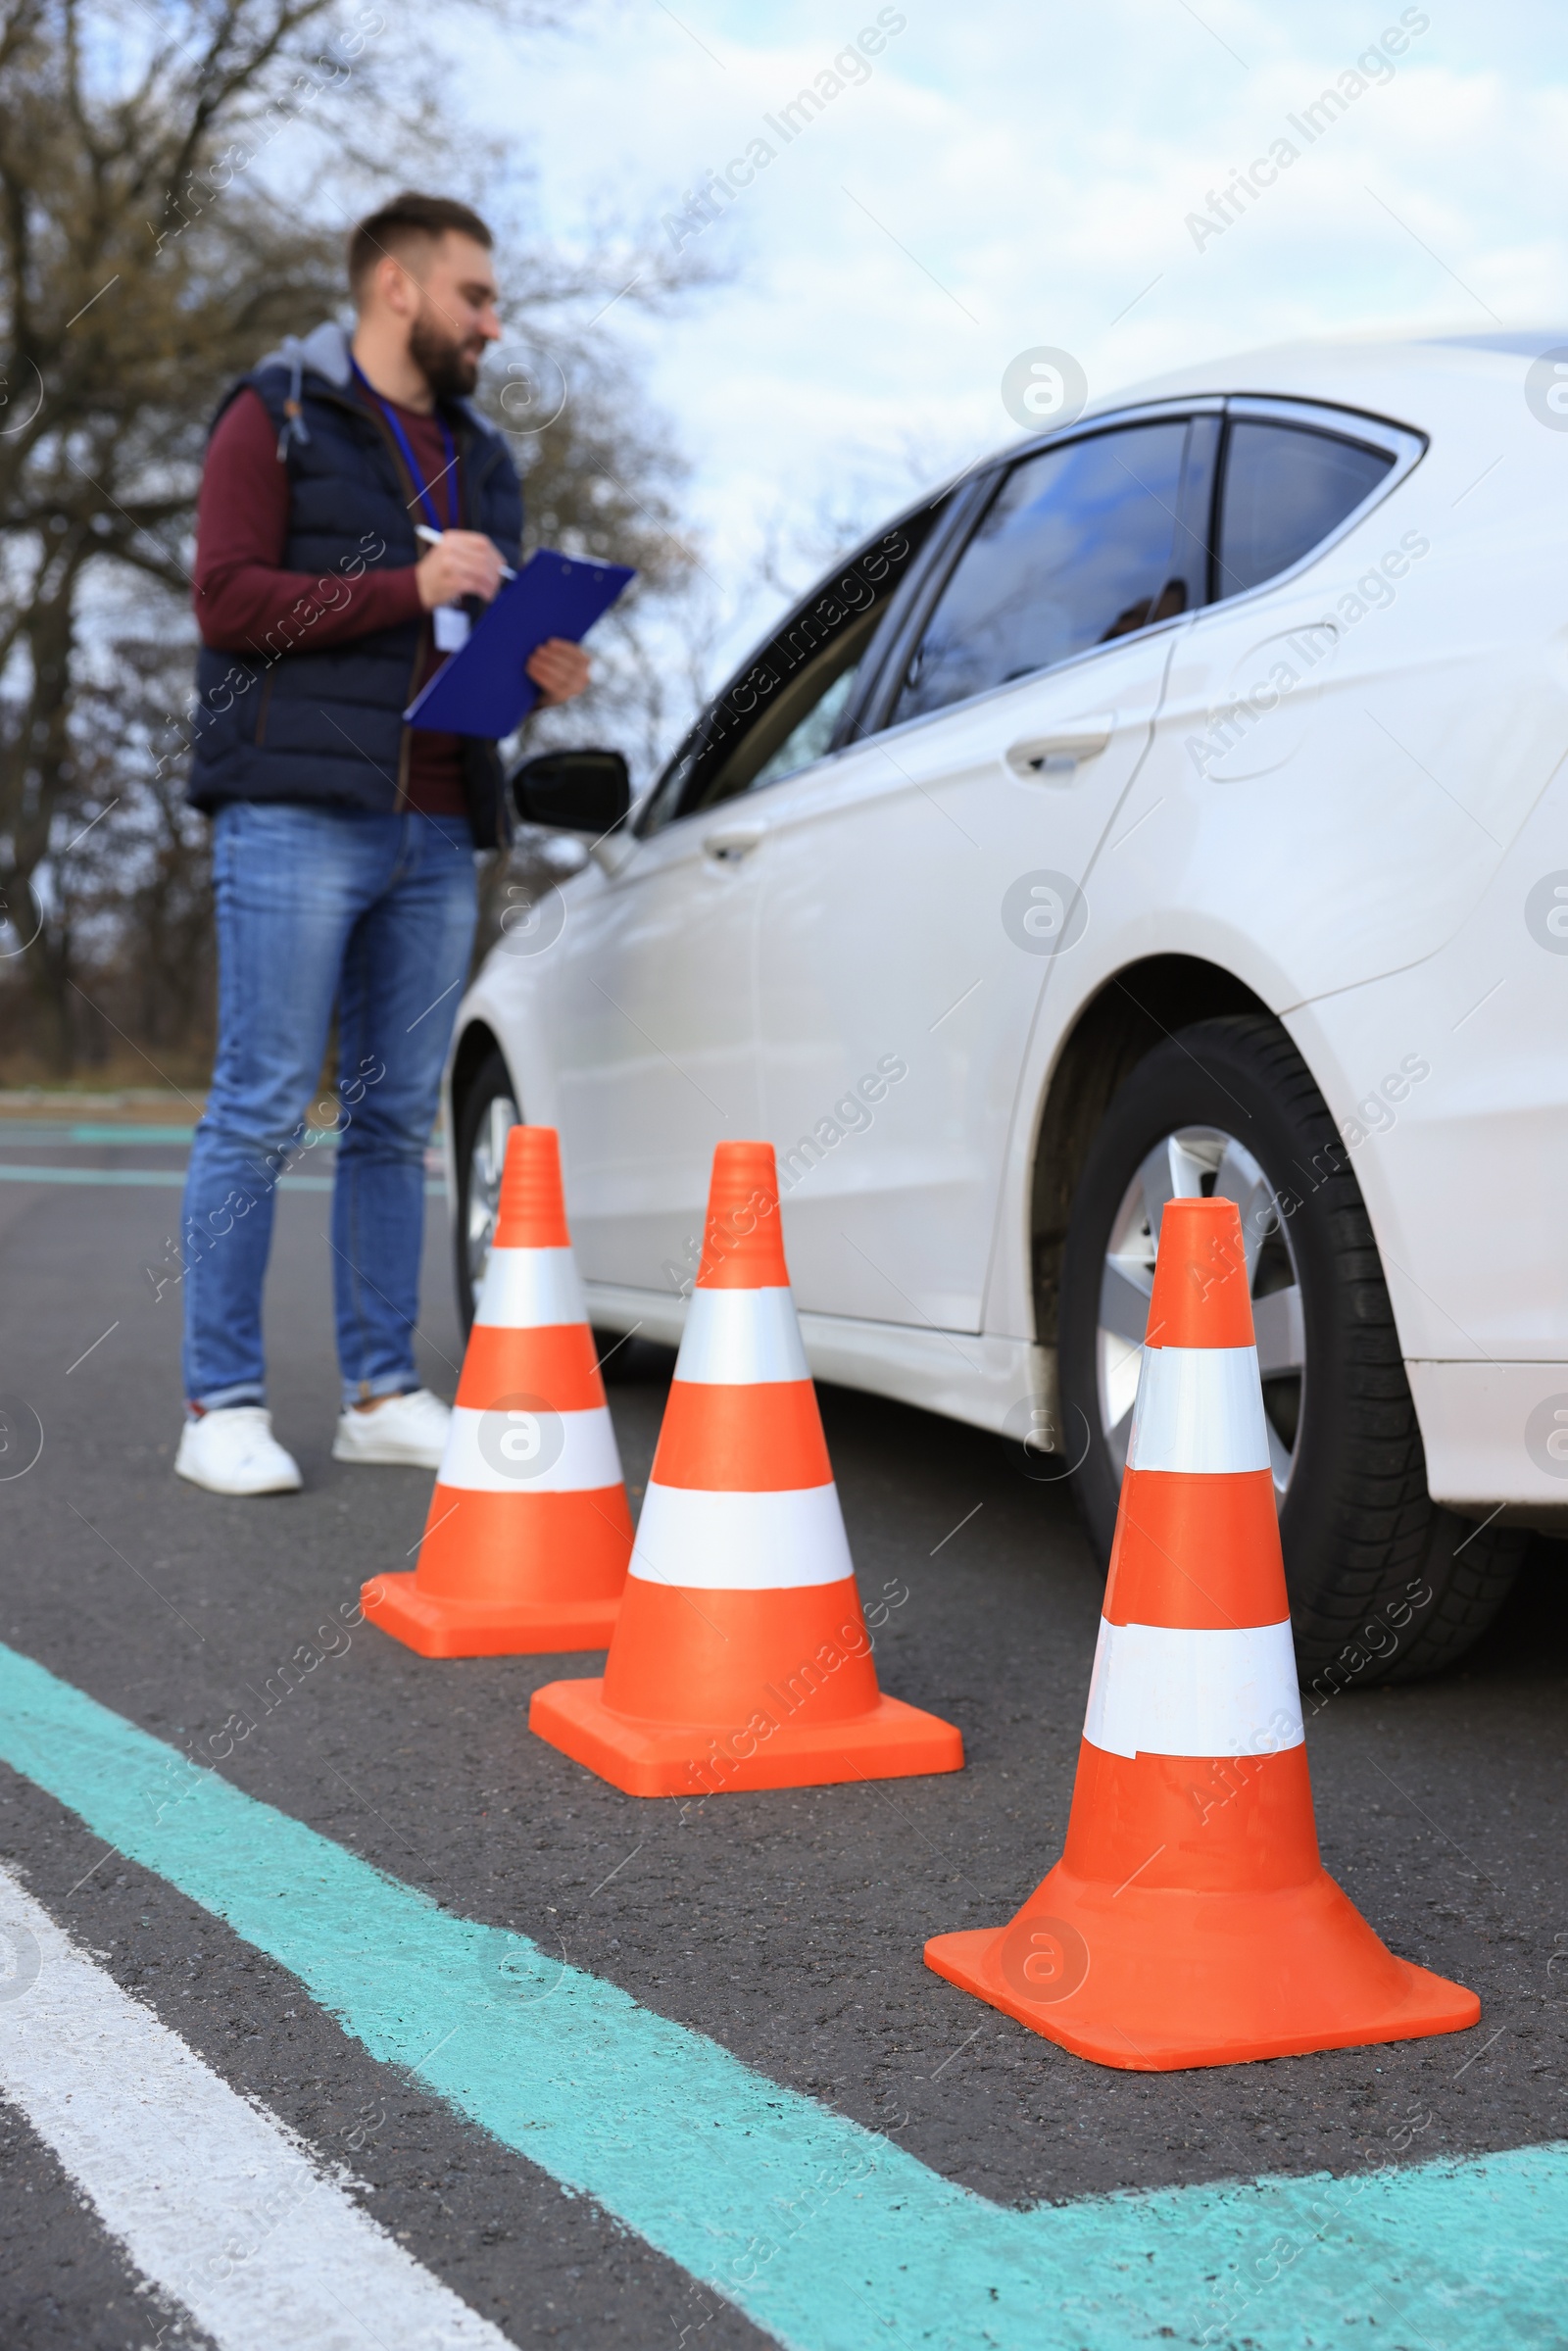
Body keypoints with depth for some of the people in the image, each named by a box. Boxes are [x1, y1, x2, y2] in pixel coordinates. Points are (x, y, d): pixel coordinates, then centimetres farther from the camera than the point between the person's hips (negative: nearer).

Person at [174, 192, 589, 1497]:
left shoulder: (482, 457, 23)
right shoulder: (278, 417, 3)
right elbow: (229, 596, -8)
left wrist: (538, 666, 5)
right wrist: (409, 587, -14)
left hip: (436, 833, 6)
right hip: (297, 814, -6)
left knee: (397, 1120, 7)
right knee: (262, 1113, -6)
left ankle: (384, 1391, 14)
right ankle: (222, 1403, 0)